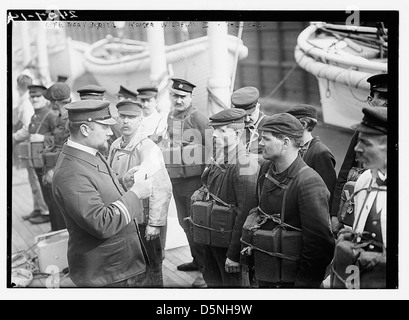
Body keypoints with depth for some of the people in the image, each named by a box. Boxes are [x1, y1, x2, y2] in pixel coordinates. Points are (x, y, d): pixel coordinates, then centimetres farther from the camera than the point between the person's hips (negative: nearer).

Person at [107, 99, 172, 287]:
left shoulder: (148, 148, -17)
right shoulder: (115, 146, 5)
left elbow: (162, 188, -21)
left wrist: (155, 223, -22)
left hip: (143, 220, -6)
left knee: (150, 268, 8)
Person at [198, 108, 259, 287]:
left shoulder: (244, 166, -23)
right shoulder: (217, 162, 5)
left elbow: (246, 213, -25)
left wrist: (233, 254, -22)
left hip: (229, 243, -8)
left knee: (231, 283, 6)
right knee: (213, 282, 20)